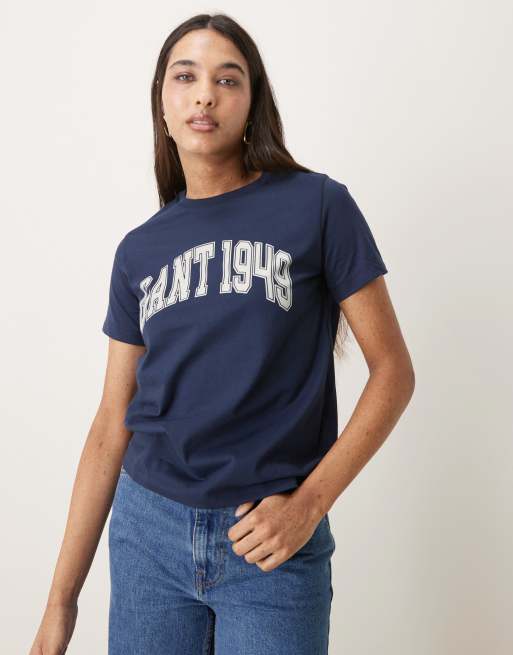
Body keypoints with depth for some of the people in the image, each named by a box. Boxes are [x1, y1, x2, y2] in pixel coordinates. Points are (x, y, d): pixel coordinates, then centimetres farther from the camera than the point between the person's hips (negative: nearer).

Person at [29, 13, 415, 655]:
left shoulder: (317, 206, -5)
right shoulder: (138, 251, 5)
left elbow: (392, 371, -4)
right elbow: (112, 427, 6)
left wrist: (309, 502, -14)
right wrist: (62, 599, 6)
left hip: (273, 546, -3)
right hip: (147, 529, 3)